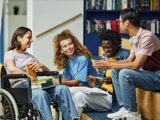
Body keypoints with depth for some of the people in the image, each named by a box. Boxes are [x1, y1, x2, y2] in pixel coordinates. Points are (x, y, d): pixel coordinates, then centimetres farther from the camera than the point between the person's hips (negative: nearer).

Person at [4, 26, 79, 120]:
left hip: (33, 86, 6)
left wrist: (40, 65, 0)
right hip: (19, 87, -6)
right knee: (41, 94, -40)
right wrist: (32, 78, -21)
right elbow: (12, 69, -17)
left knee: (63, 89, -20)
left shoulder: (29, 56, 26)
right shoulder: (10, 54, 6)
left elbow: (47, 70, 24)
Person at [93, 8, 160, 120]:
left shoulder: (147, 37, -24)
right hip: (147, 73, 9)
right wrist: (110, 63, -4)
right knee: (115, 71, 4)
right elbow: (129, 60, 11)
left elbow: (136, 65, -27)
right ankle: (125, 108, 2)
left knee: (125, 73, -27)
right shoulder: (136, 38, 5)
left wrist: (111, 65, -19)